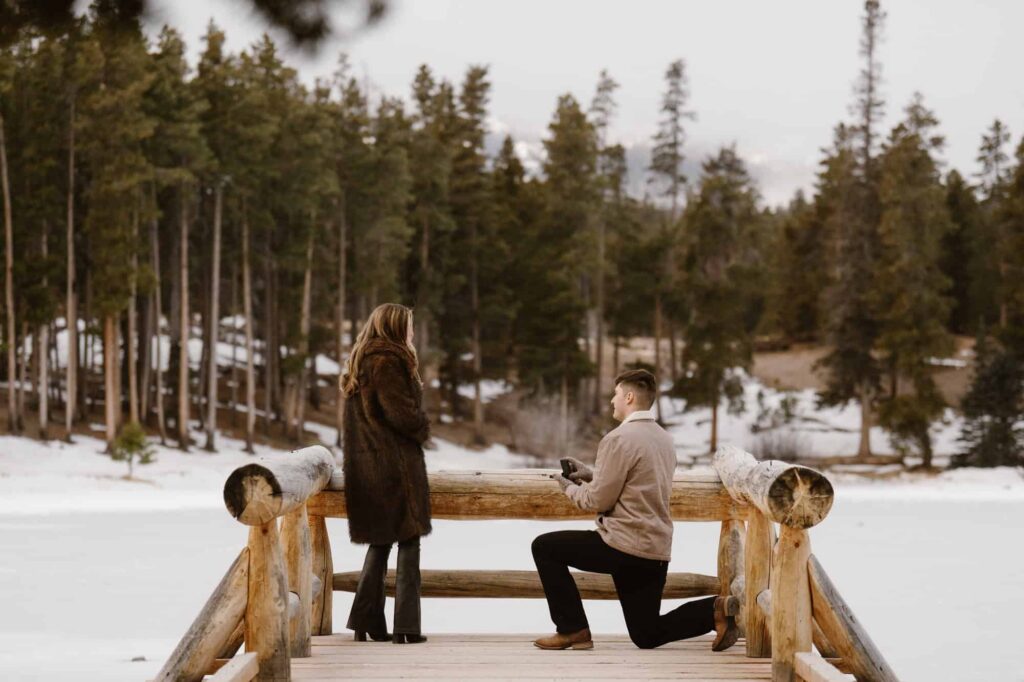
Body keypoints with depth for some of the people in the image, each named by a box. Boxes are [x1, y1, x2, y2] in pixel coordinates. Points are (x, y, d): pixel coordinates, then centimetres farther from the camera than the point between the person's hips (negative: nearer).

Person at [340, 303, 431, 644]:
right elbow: (402, 413, -19)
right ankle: (405, 626, -4)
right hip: (396, 463, -9)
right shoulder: (388, 363, -13)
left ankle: (367, 623, 13)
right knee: (408, 542, -2)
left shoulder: (362, 363, 15)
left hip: (367, 466, 9)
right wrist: (423, 428, 0)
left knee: (380, 542, 14)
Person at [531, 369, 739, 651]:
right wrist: (591, 474, 19)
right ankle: (715, 609, -2)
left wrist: (570, 488, 7)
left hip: (624, 547, -9)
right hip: (657, 551, 9)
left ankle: (573, 630, 5)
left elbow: (598, 500, -11)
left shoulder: (619, 438, -15)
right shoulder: (662, 438, 13)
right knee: (647, 636, 18)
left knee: (545, 547, 6)